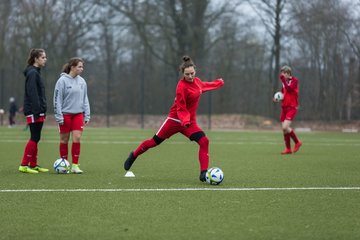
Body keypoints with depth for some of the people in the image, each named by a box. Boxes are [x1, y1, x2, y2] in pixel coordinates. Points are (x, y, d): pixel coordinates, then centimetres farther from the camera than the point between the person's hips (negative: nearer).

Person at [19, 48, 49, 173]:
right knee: (35, 138, -8)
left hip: (38, 111, 10)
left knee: (35, 138, 10)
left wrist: (42, 111, 18)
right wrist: (36, 111, -23)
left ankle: (33, 165, 14)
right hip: (34, 111, -10)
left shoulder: (36, 72, 18)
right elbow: (32, 94, -20)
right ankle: (24, 165, -6)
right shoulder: (32, 73, -13)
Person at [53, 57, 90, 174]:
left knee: (77, 138, -6)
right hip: (65, 114, -4)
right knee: (64, 140, 6)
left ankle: (75, 165, 1)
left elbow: (85, 99, 13)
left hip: (78, 114, 4)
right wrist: (59, 116, -12)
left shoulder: (81, 81, 7)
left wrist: (87, 115, 9)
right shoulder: (62, 81, -8)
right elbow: (57, 99, -8)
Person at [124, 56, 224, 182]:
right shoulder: (182, 86, -21)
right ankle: (134, 155, 34)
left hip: (190, 122, 6)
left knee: (204, 141, -17)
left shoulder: (196, 81, 0)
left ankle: (204, 174, -17)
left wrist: (218, 83, 38)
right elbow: (181, 108, -20)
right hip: (175, 119, -6)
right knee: (154, 141, 8)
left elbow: (204, 86, 27)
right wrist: (185, 121, -35)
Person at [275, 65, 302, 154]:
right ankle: (288, 149, 14)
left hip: (292, 108, -7)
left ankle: (297, 142, 2)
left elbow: (289, 89, -23)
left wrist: (283, 80, -24)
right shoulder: (284, 81, 12)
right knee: (284, 129, 4)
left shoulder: (294, 80, -8)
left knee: (285, 127, -19)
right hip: (284, 107, 7)